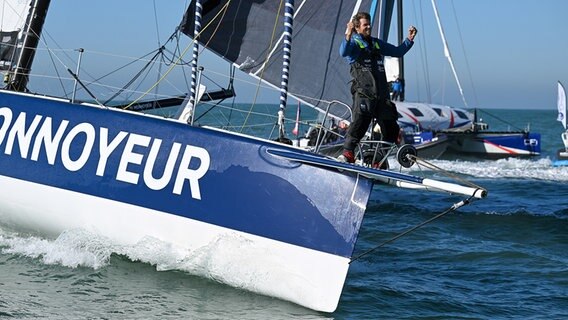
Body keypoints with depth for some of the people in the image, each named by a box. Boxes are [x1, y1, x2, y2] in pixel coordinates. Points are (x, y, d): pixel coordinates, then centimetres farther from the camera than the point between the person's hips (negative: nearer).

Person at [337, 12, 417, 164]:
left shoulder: (377, 43, 23)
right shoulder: (354, 42, 4)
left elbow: (398, 52, 32)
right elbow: (344, 52, -19)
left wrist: (409, 39, 18)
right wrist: (348, 35, -36)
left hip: (382, 93, 6)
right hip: (363, 92, -6)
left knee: (390, 126, 6)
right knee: (360, 121, -24)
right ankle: (348, 153, -24)